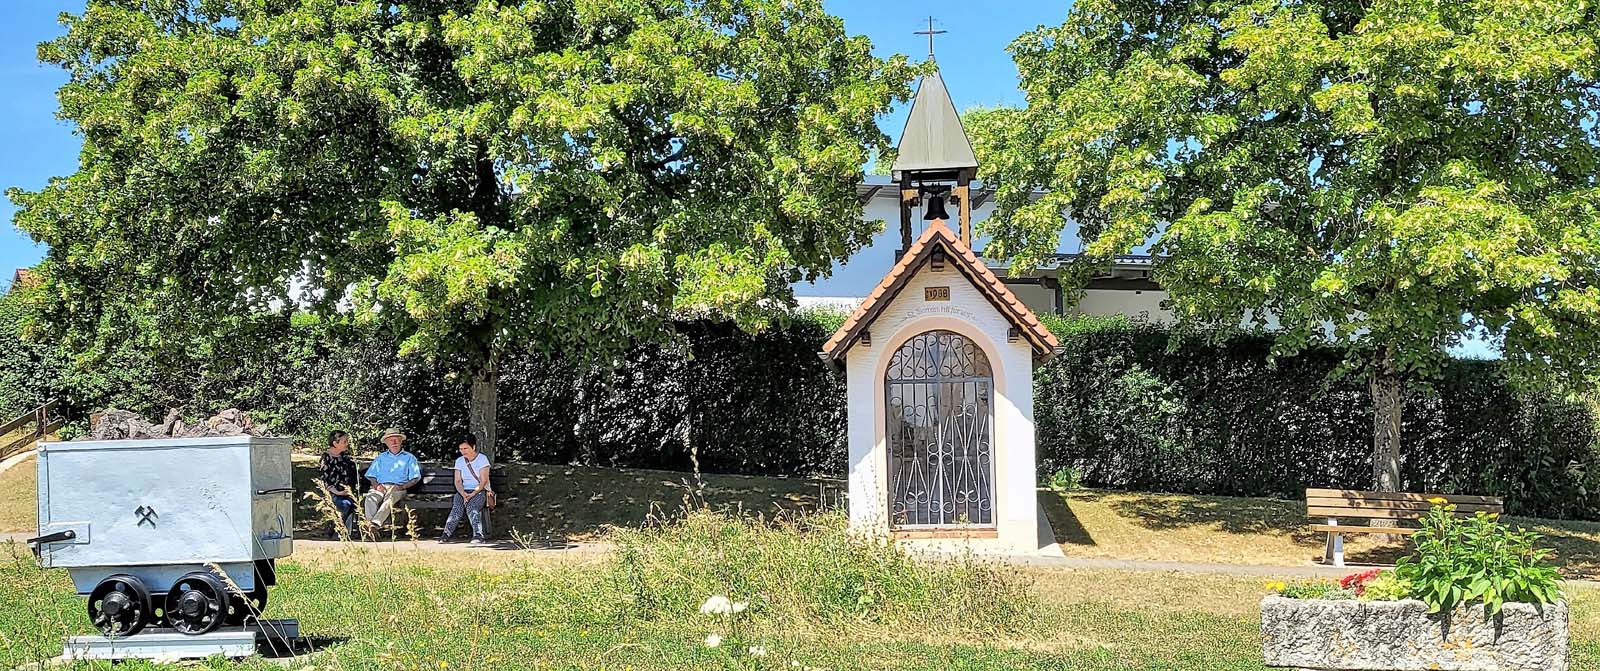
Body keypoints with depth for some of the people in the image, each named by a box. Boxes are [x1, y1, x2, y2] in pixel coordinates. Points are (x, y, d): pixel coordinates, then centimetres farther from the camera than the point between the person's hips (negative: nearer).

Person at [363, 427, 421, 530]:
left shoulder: (409, 458, 19)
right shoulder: (381, 457, 27)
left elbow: (415, 478, 9)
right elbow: (371, 475, 18)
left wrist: (403, 486, -9)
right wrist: (377, 485, -4)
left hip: (398, 488, -3)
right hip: (381, 486, 3)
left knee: (389, 499, -38)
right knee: (370, 499, -33)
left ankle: (376, 523, -58)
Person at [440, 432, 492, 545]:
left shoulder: (482, 459, -3)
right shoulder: (459, 461, 12)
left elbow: (483, 481, -10)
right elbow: (458, 481, 4)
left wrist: (472, 494, -22)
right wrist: (463, 494, -16)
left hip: (480, 490, -4)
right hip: (463, 491, 4)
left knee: (471, 506, -35)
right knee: (457, 507, -28)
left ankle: (478, 535, -42)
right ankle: (447, 533, -34)